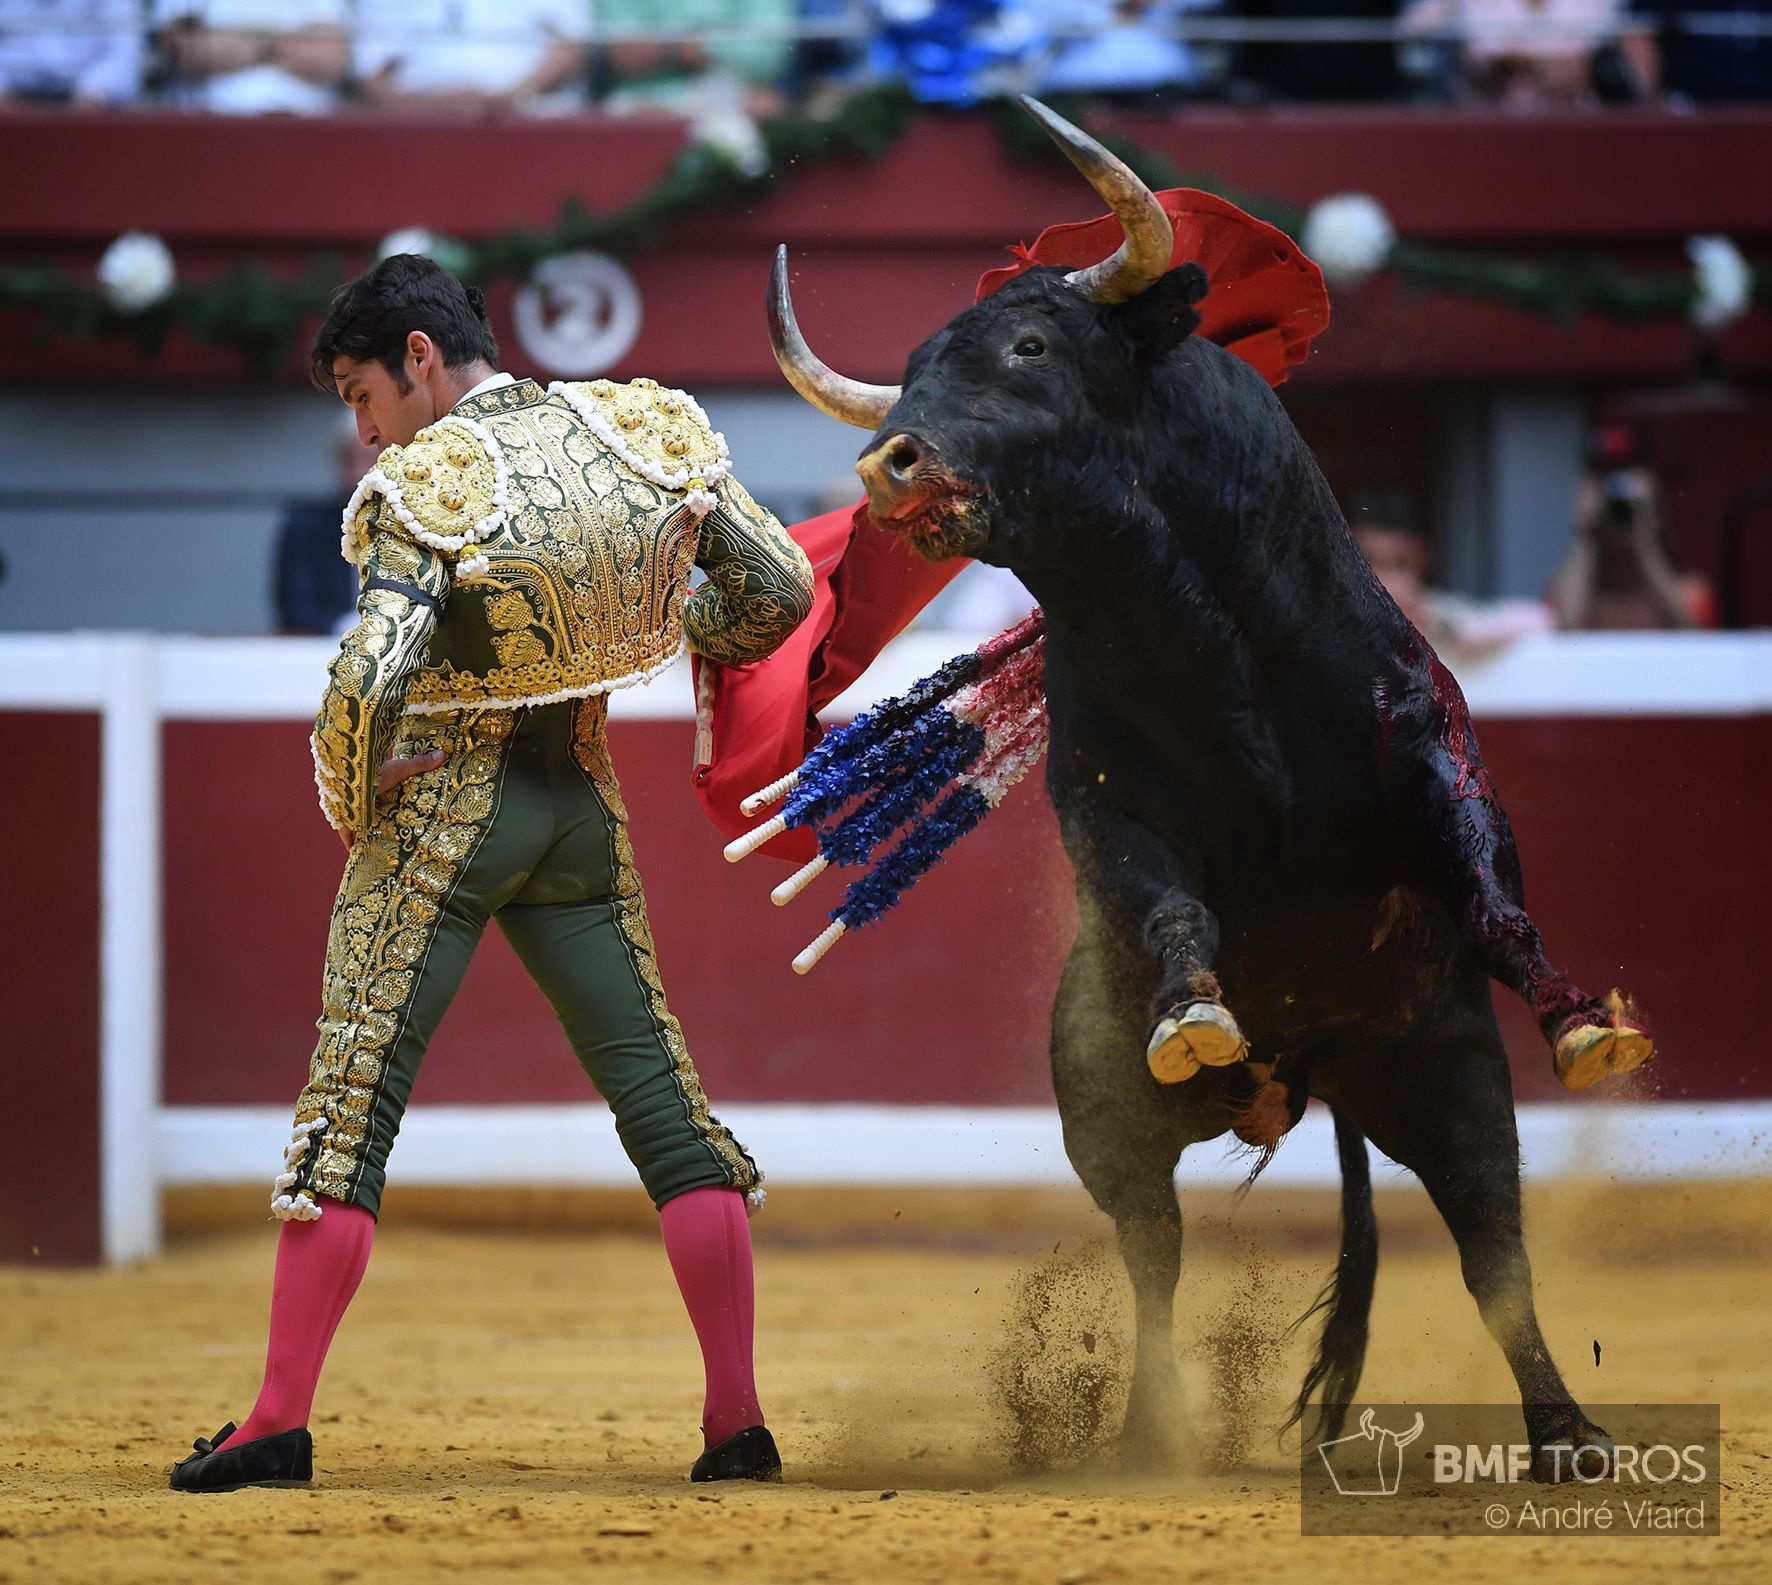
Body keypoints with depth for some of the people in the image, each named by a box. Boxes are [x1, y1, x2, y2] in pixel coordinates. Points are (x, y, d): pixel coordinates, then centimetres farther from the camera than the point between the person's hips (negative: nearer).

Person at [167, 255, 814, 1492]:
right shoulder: (645, 430, 0)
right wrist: (685, 636, 24)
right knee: (661, 1094, 8)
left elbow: (368, 681, -25)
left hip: (442, 800, -5)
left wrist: (351, 806, -6)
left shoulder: (426, 485, -16)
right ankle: (739, 1422, 6)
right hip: (581, 800, 5)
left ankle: (279, 1422, -3)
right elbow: (779, 590, 3)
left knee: (350, 1100, 0)